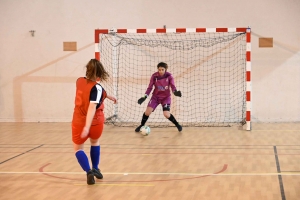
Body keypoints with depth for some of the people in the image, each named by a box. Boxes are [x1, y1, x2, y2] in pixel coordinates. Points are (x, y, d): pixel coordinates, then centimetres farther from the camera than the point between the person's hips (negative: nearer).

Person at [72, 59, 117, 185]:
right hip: (96, 123, -2)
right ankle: (95, 169, 35)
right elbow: (92, 107, -27)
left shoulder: (79, 81, 0)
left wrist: (107, 96, 26)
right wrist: (87, 127, -32)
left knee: (78, 148, 17)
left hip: (79, 123, 2)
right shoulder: (97, 87, -17)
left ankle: (89, 171, -5)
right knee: (95, 142, 29)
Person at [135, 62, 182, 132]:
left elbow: (172, 86, -16)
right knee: (147, 112, -13)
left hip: (166, 97, -1)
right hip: (156, 96, 1)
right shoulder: (154, 76, -15)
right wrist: (145, 96, -20)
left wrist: (175, 92, -37)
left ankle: (177, 125, 11)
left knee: (166, 115, -16)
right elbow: (150, 87, -9)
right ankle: (141, 125, 12)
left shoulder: (169, 76, -17)